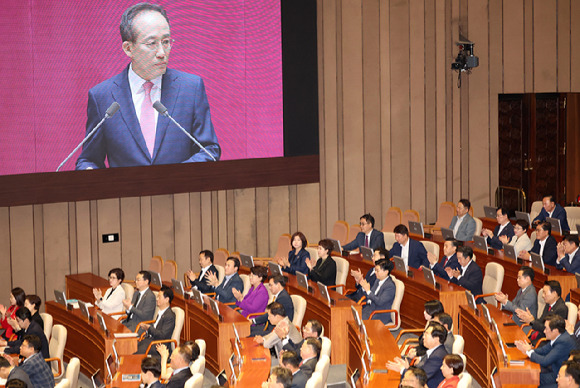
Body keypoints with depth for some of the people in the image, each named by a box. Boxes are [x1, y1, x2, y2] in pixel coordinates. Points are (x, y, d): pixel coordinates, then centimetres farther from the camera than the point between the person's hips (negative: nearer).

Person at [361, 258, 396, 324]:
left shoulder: (390, 286, -17)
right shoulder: (378, 281, 11)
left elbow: (380, 302, -24)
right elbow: (369, 297, 17)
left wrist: (368, 290, -21)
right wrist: (364, 288, -1)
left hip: (381, 316, -8)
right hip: (369, 308, 8)